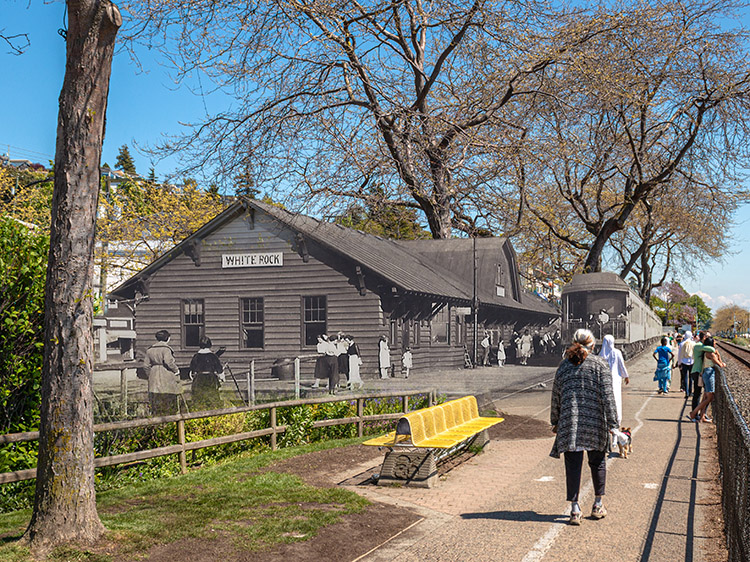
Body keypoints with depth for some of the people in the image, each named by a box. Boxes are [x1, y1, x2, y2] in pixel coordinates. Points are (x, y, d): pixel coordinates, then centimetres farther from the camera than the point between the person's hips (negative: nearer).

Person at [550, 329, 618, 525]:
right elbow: (607, 396, -7)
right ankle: (598, 505, 24)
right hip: (595, 422, -1)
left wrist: (555, 422, 20)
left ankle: (574, 509, 2)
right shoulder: (600, 365, -2)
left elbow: (556, 397, 10)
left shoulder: (564, 366, 7)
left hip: (569, 423, 1)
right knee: (597, 461, 15)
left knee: (573, 465, 3)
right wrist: (612, 423, -4)